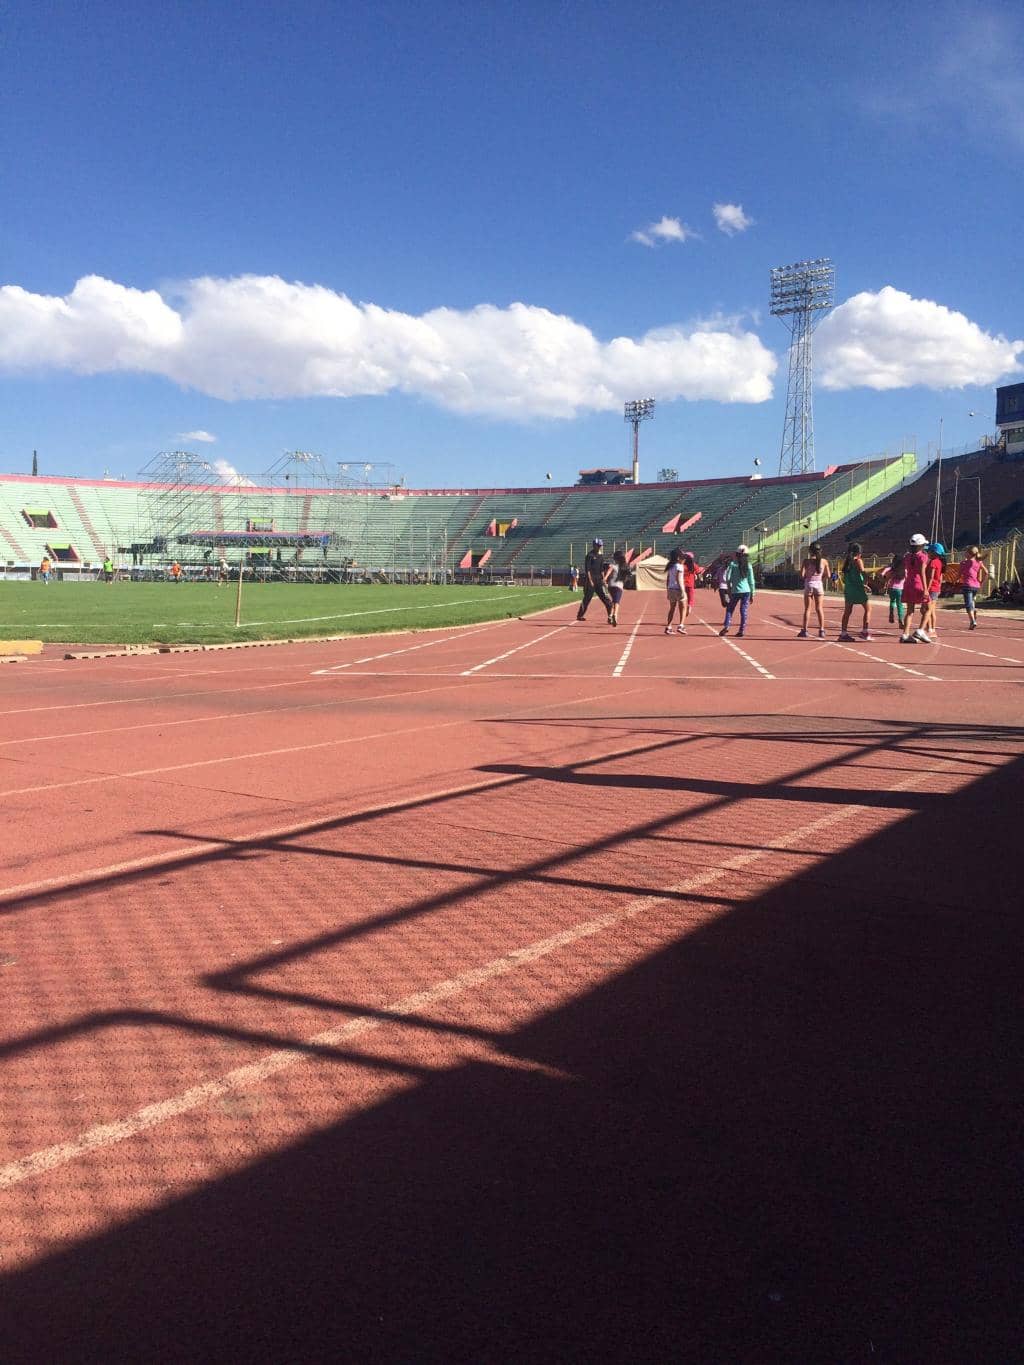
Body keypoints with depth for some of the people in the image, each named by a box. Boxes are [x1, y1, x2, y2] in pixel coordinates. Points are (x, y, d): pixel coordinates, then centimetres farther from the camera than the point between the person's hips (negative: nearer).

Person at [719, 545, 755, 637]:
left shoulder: (733, 564, -4)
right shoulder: (749, 565, 3)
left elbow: (728, 578, -7)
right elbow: (751, 581, 5)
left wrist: (729, 588, 4)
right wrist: (752, 594, 12)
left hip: (735, 591, -2)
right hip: (746, 591, 2)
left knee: (730, 609, 9)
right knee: (744, 611, 5)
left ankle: (726, 626, -7)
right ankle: (742, 630, 3)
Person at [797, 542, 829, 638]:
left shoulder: (807, 561, -6)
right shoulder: (824, 561, 1)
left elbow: (802, 574, -11)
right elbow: (827, 575, 4)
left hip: (809, 584, -2)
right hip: (819, 584, 2)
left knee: (807, 609, 4)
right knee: (819, 608, 6)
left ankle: (804, 630, 2)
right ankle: (821, 630, 4)